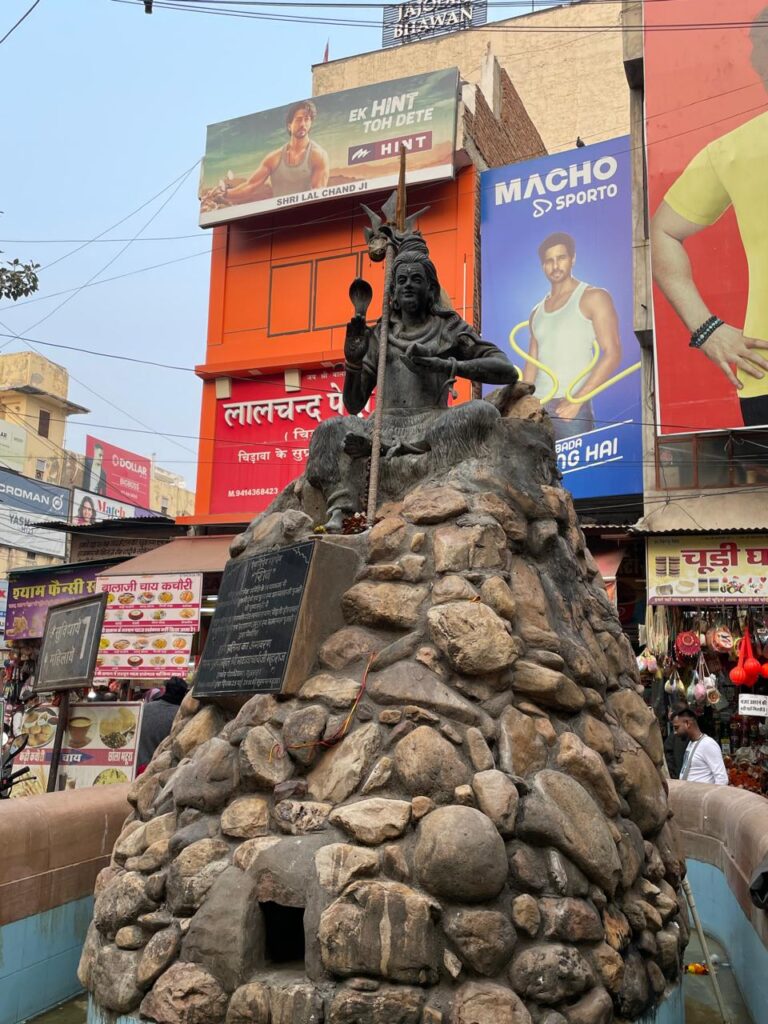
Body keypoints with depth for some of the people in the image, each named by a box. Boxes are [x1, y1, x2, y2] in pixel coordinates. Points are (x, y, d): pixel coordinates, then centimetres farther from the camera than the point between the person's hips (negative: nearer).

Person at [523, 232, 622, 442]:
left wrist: (577, 400, -16)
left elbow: (612, 354, -8)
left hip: (571, 407, -5)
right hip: (536, 408, 5)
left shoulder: (593, 298, 1)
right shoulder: (537, 312, 18)